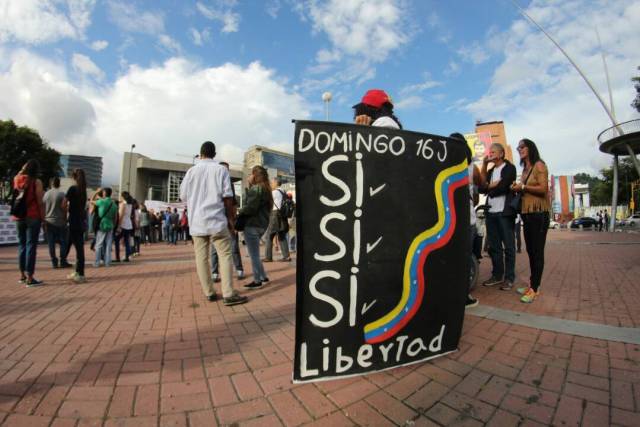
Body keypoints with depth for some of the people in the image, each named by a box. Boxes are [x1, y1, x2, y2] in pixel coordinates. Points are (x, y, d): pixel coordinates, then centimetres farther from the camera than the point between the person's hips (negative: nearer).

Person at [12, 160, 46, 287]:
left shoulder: (16, 179, 6)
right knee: (31, 246, -6)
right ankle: (30, 278, -6)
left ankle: (22, 275, 23)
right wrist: (43, 219, -4)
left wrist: (22, 169, 21)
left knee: (22, 245, 15)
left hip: (18, 217, 6)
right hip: (32, 217, -6)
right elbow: (40, 203, -11)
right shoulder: (36, 182, -8)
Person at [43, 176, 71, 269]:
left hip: (49, 222, 4)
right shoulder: (62, 194, -7)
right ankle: (63, 262, 3)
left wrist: (44, 219, 19)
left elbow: (43, 208, 10)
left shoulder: (46, 194, 6)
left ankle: (54, 262, 7)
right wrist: (65, 219, 3)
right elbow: (64, 207, -9)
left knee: (51, 243, 6)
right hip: (60, 222, -4)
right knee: (63, 242, 3)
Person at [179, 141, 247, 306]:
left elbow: (183, 196, 13)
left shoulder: (191, 171, 8)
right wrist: (230, 219, 3)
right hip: (217, 220, -3)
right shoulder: (221, 169, -1)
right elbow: (227, 197, -5)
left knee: (201, 257, 7)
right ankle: (228, 294, -5)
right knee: (225, 255, -1)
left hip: (197, 222, 4)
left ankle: (209, 293, 13)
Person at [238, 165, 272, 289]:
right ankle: (263, 277, 22)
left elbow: (250, 207, -21)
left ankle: (257, 280, 6)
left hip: (252, 225, -10)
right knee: (255, 254, 18)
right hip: (262, 224, 10)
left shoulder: (255, 188, -13)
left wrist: (239, 212, -3)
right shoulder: (265, 189, 16)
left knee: (254, 255, -1)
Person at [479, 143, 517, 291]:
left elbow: (502, 186, -15)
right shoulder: (490, 171, 20)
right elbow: (482, 188, 6)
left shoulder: (509, 168, 1)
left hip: (505, 212, -6)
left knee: (508, 246, -1)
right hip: (491, 212, 6)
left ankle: (509, 278, 5)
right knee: (494, 246, 9)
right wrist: (484, 165, 4)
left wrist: (489, 186, 4)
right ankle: (497, 275, 18)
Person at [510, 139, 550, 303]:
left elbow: (543, 188, -16)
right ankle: (532, 285, 17)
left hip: (538, 214, -8)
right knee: (530, 251, 10)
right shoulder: (525, 169, 18)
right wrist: (518, 189, 8)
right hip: (527, 214, 8)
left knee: (537, 252, -6)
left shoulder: (539, 165, -5)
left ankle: (534, 288, -4)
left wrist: (523, 186, -11)